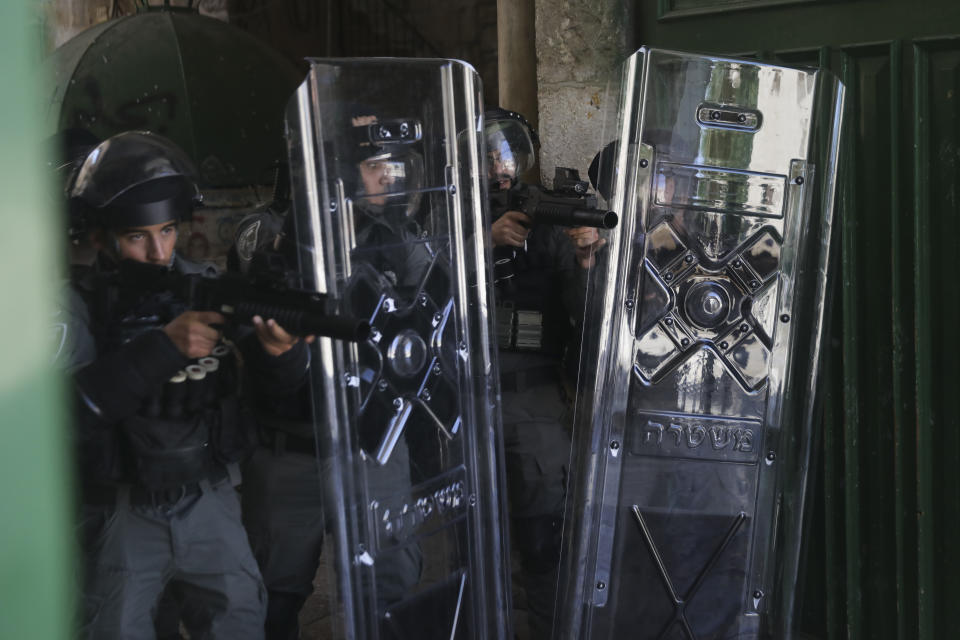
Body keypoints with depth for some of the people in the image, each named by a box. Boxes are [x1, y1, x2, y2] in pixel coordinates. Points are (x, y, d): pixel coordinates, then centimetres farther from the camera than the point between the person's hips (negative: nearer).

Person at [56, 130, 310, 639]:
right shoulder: (80, 304, -10)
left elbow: (284, 376, -3)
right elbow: (67, 407, -26)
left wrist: (279, 349, -27)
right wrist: (162, 346, -32)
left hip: (209, 501, 3)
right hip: (122, 515, -3)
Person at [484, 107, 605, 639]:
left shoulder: (551, 221, 3)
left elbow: (586, 315, -5)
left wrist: (584, 263, -23)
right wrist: (485, 241, -26)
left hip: (535, 400, -1)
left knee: (544, 534, -1)